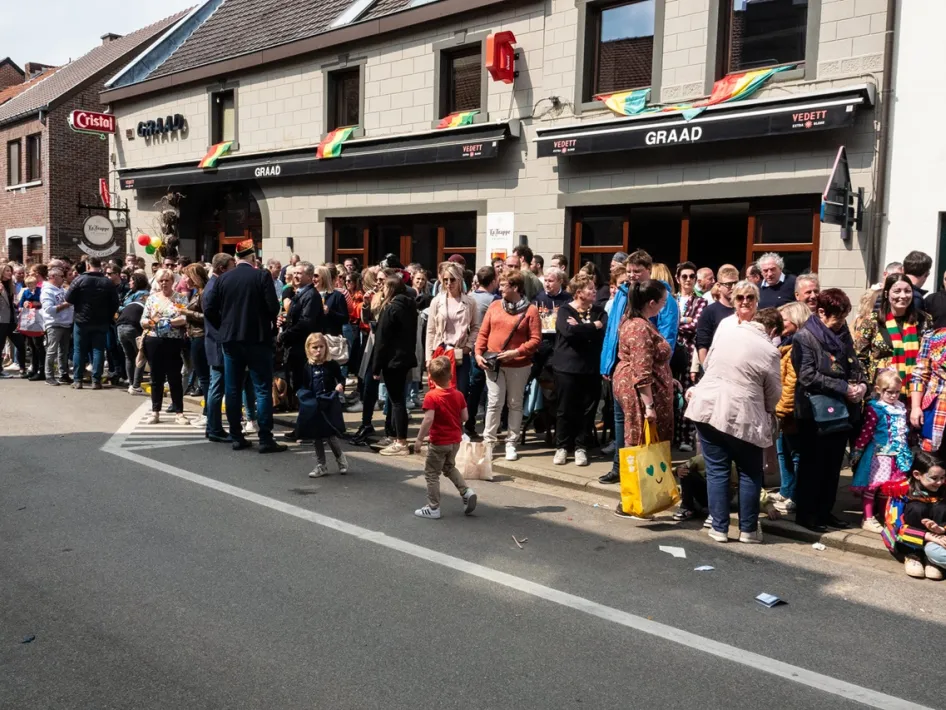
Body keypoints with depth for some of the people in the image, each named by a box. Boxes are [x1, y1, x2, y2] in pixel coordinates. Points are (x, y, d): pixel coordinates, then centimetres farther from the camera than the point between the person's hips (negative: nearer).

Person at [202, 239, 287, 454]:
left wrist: (224, 327, 15)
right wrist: (269, 322, 9)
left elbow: (209, 309, 1)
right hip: (257, 339, -4)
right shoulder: (262, 276, -7)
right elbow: (273, 307, -12)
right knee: (263, 390, -1)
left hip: (230, 339, 4)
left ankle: (236, 437, 13)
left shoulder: (223, 278, 3)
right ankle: (265, 439, -3)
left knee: (233, 390, 10)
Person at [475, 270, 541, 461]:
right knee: (494, 403, 1)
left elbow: (535, 339, -8)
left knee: (515, 404, 8)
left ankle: (511, 442, 16)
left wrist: (516, 352, -18)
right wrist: (478, 353, -3)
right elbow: (483, 333, 8)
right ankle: (488, 441, 7)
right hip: (493, 363, 2)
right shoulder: (494, 306, 6)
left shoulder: (530, 310, -5)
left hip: (518, 366, -2)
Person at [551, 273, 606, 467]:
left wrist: (580, 328, -15)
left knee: (588, 410, 4)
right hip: (567, 367, -3)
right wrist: (593, 326, -13)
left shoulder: (599, 312, 9)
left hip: (591, 368, 3)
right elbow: (568, 330, -20)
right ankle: (561, 447, 15)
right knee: (565, 409, 3)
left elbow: (603, 333, -9)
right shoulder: (565, 310, 0)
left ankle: (581, 447, 16)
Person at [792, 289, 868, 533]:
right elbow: (807, 376, -17)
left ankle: (825, 510, 24)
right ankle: (805, 513, 13)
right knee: (812, 464, 2)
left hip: (842, 409, 7)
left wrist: (861, 384, -6)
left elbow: (854, 364, 15)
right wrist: (843, 388, -17)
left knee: (833, 464, 13)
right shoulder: (804, 337, -10)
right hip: (815, 411, -7)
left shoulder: (842, 334, 11)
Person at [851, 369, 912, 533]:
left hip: (898, 454, 7)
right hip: (879, 454, -7)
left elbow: (905, 429, 21)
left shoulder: (901, 408, 10)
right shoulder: (874, 409, -13)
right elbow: (865, 432, -15)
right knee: (872, 485, 0)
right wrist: (857, 450, -14)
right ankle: (867, 519, 7)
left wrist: (906, 449, 21)